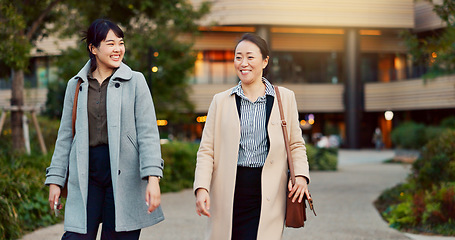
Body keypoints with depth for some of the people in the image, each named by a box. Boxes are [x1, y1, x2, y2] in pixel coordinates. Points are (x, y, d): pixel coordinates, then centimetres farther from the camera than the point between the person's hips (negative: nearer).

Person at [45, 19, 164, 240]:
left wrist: (153, 177, -14)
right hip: (86, 176, 2)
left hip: (124, 175, -2)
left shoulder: (135, 82, 3)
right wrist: (55, 180, 10)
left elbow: (148, 132, -4)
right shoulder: (76, 85, 12)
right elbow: (65, 136, 15)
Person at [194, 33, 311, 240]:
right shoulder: (221, 101, 9)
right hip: (228, 195, 1)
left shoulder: (285, 98, 8)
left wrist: (300, 175, -4)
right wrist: (201, 188, -7)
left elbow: (296, 144, 13)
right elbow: (206, 150, 6)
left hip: (267, 196, -1)